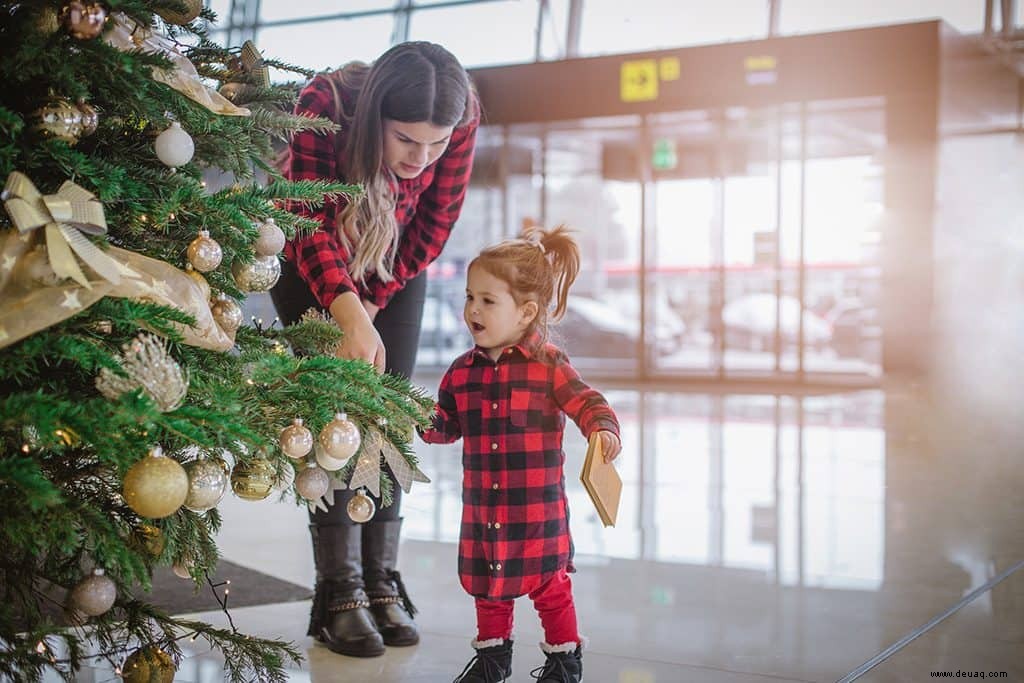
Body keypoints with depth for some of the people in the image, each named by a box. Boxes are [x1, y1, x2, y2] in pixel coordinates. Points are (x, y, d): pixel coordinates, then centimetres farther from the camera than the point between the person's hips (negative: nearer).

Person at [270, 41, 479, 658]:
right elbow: (310, 228, -38)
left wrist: (375, 301, -14)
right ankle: (339, 589, -9)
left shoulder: (463, 115, -26)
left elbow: (436, 224, -14)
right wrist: (350, 317, -52)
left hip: (395, 266, 3)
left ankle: (382, 577, 1)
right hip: (313, 264, -3)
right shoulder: (324, 105, -35)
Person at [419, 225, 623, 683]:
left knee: (550, 585, 7)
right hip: (481, 508, 4)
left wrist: (603, 430, -29)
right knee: (487, 586, 17)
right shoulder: (462, 371, 3)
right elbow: (443, 426, 12)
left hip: (538, 507, -4)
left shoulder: (548, 364, -10)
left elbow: (586, 403, -11)